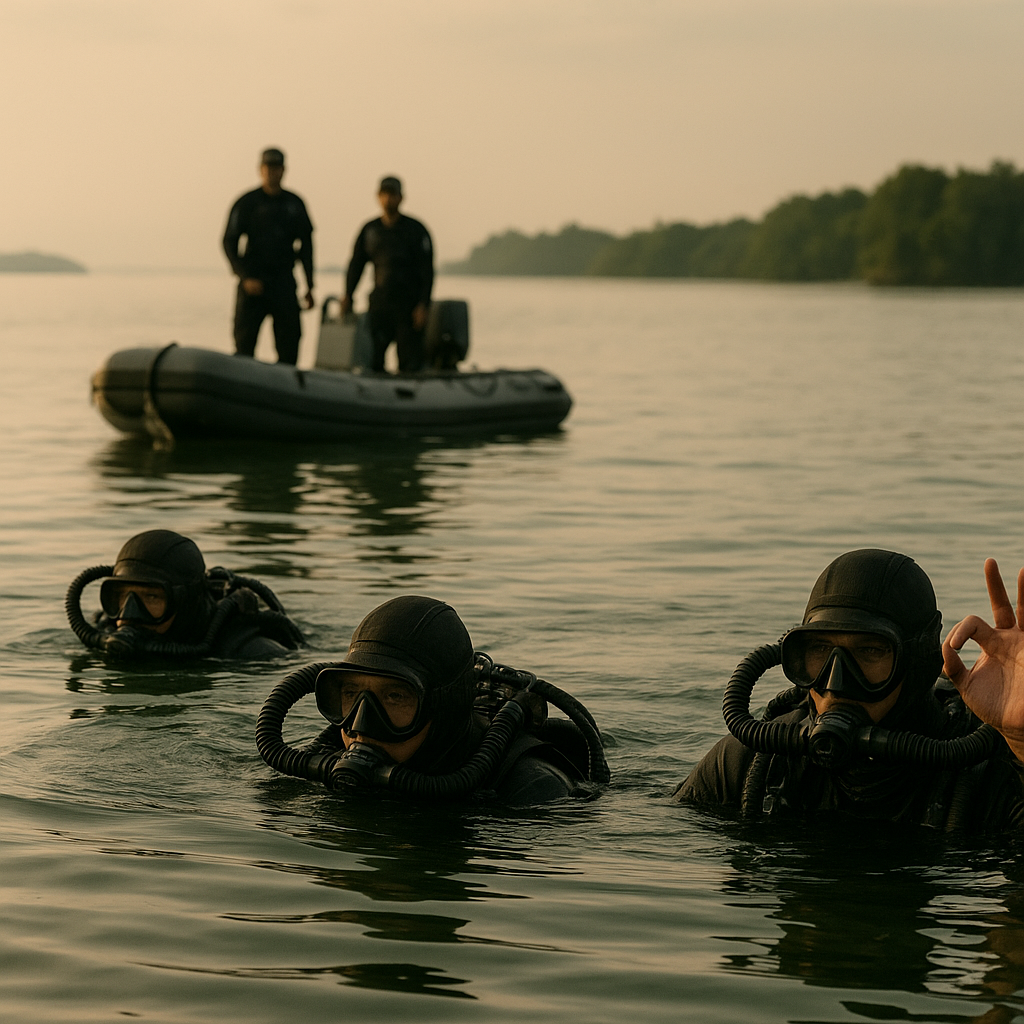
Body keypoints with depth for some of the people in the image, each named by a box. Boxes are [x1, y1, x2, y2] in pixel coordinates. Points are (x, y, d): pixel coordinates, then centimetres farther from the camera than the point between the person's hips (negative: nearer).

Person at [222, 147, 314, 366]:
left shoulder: (294, 204, 10)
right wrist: (245, 277, -15)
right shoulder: (246, 203, -1)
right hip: (253, 282, -3)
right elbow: (229, 243, -3)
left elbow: (306, 245, 16)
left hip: (284, 282, 3)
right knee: (244, 343, -4)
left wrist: (309, 286, 13)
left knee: (289, 344, -1)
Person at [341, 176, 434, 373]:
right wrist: (347, 295, 3)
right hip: (379, 303, 3)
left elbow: (427, 271, -3)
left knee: (409, 362, -9)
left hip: (409, 303, -3)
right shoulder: (369, 230, 12)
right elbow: (356, 264, 15)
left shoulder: (415, 230, 0)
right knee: (371, 359, -5)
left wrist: (423, 305, -12)